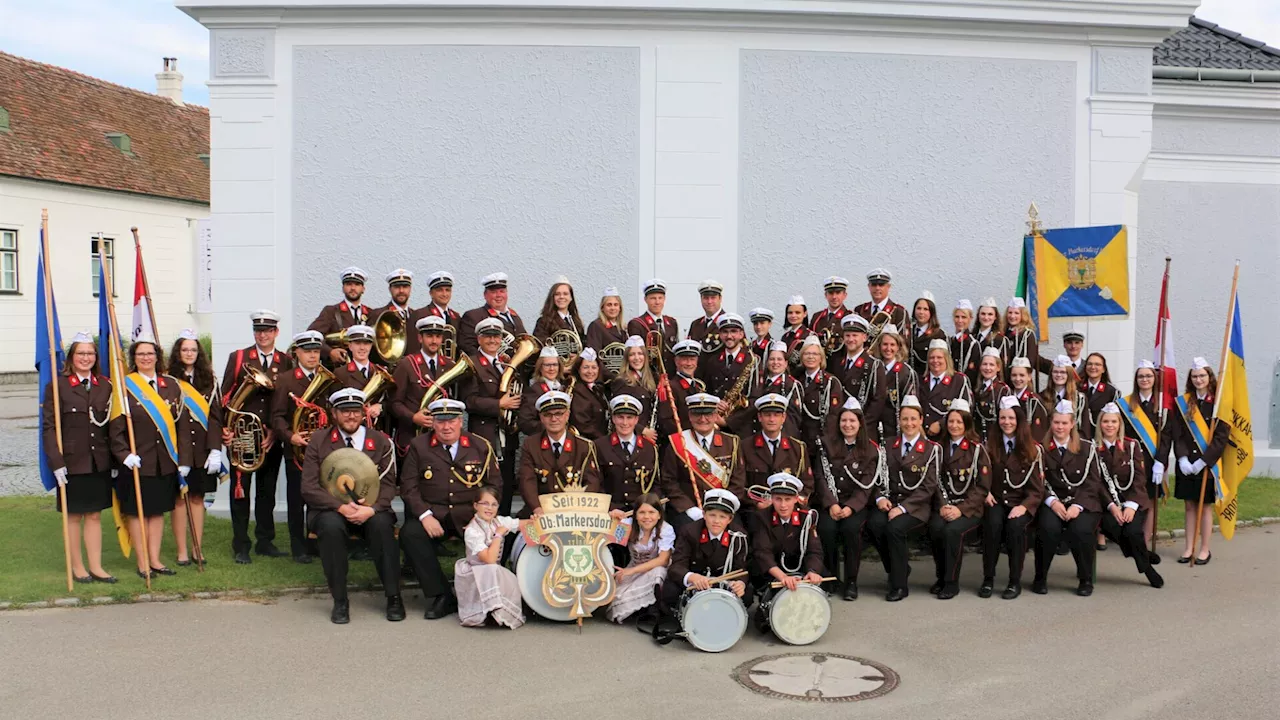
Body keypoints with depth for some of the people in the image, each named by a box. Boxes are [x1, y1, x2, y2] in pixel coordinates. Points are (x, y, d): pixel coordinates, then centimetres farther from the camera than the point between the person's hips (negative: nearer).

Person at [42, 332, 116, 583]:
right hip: (72, 461, -3)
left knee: (95, 515, 9)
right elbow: (48, 427, -8)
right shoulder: (58, 386, -5)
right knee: (74, 515, 8)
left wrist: (116, 459, 6)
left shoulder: (105, 386, 7)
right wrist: (56, 462, -14)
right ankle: (77, 567, 19)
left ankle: (96, 567, 15)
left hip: (99, 462, 4)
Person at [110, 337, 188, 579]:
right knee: (137, 513, 4)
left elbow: (180, 424, 7)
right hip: (137, 464, -3)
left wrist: (184, 459, 2)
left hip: (165, 463, 3)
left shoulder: (171, 385, 7)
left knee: (158, 511, 10)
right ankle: (142, 563, 14)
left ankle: (155, 560, 20)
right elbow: (116, 428, -4)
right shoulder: (124, 386, -3)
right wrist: (124, 455, -17)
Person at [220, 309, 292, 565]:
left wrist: (276, 432, -3)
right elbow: (225, 396, -1)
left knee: (267, 491, 10)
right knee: (240, 490, 3)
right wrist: (225, 429, -9)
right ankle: (240, 546, 10)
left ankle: (265, 541, 21)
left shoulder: (286, 362, 5)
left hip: (272, 438, 2)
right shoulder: (237, 357, 2)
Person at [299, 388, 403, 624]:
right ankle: (340, 602, -22)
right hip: (330, 509, 0)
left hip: (370, 509, 1)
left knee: (382, 523, -33)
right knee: (331, 526, -35)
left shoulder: (380, 442, 6)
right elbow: (309, 487, -4)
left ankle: (393, 597, -20)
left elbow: (388, 485, 1)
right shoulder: (318, 442, 3)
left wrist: (371, 509, -20)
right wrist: (341, 507, -19)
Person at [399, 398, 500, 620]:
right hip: (432, 513, 1)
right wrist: (425, 516, -13)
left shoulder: (481, 446, 6)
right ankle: (440, 597, -18)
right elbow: (408, 487, 2)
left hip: (471, 513, 0)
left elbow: (495, 485, 7)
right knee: (410, 533, -29)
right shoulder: (418, 446, 6)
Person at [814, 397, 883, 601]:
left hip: (857, 504, -1)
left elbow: (866, 485, -4)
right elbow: (821, 478, -1)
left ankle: (851, 581, -16)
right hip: (830, 502, 1)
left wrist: (850, 507, -19)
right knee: (827, 528, -29)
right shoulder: (827, 445, 7)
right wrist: (831, 504, -15)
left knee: (851, 528, -32)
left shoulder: (871, 450, 4)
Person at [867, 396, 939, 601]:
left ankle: (899, 585, -16)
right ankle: (898, 569, -4)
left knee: (895, 528, -32)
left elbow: (928, 487, -6)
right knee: (874, 523, -28)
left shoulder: (931, 449, 1)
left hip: (916, 506, -4)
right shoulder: (889, 447, 15)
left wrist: (903, 507, -16)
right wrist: (881, 497, -10)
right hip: (890, 502, 4)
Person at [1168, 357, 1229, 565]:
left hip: (1208, 463, -2)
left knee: (1205, 506, 5)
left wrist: (1203, 461, -15)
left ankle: (1204, 549, 14)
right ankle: (1188, 548, 14)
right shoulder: (1183, 401, 3)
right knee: (1189, 505, 8)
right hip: (1186, 464, 3)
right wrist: (1182, 458, -11)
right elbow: (1176, 433, 1)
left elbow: (1221, 436, -9)